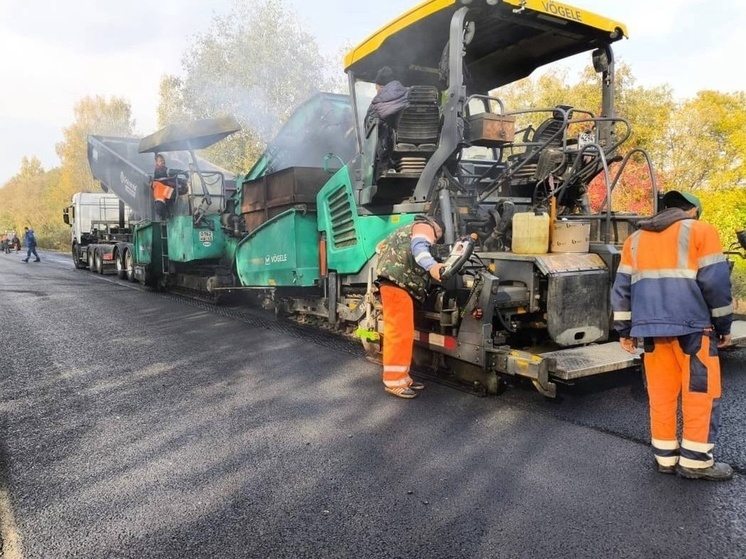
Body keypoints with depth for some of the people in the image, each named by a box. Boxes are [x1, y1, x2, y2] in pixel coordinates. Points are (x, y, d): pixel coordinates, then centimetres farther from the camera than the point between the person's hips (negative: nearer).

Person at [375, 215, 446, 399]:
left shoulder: (406, 231, 34)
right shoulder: (424, 227, 4)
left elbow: (381, 247, 39)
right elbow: (419, 247, -20)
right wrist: (432, 265, -38)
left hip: (393, 282, 10)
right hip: (398, 283, -10)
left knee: (401, 333, 12)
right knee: (400, 334, -11)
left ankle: (401, 377, 17)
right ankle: (394, 381, -9)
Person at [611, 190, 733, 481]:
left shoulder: (635, 239, 16)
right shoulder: (700, 230, 3)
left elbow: (622, 287, 13)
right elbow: (715, 282, -4)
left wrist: (624, 329, 16)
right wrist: (724, 325, 5)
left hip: (652, 326, 4)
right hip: (692, 325, -4)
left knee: (661, 393, 9)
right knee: (701, 392, 5)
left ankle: (665, 457, 15)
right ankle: (695, 460, 8)